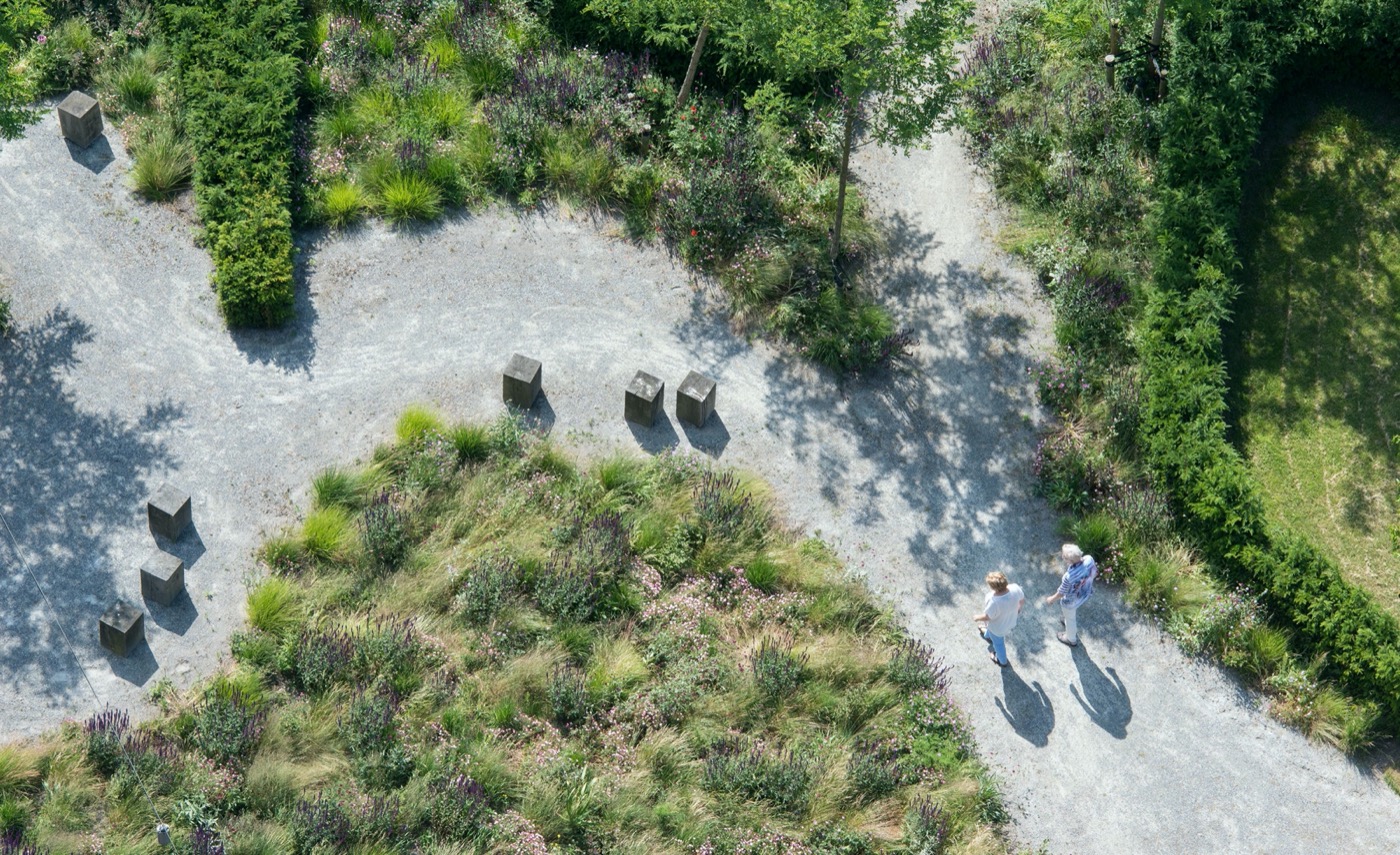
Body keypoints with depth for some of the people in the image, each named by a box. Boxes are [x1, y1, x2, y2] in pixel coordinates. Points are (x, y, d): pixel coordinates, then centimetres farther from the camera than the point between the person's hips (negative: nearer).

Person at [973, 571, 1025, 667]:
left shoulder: (994, 602, -46)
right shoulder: (1015, 588, -32)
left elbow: (987, 617, -26)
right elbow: (1022, 600, -9)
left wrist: (977, 618, -4)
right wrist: (1019, 608, 13)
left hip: (998, 627, -5)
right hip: (1011, 621, 5)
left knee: (998, 643, 29)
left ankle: (1002, 661, 58)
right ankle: (987, 635, 73)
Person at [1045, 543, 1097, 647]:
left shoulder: (1069, 577, -45)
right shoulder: (1089, 559, -31)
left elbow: (1061, 593, -24)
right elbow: (1094, 572, -7)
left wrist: (1052, 599, -3)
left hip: (1071, 600, -5)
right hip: (1085, 593, 5)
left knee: (1070, 618, 28)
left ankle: (1071, 639, 56)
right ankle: (1065, 619, 70)